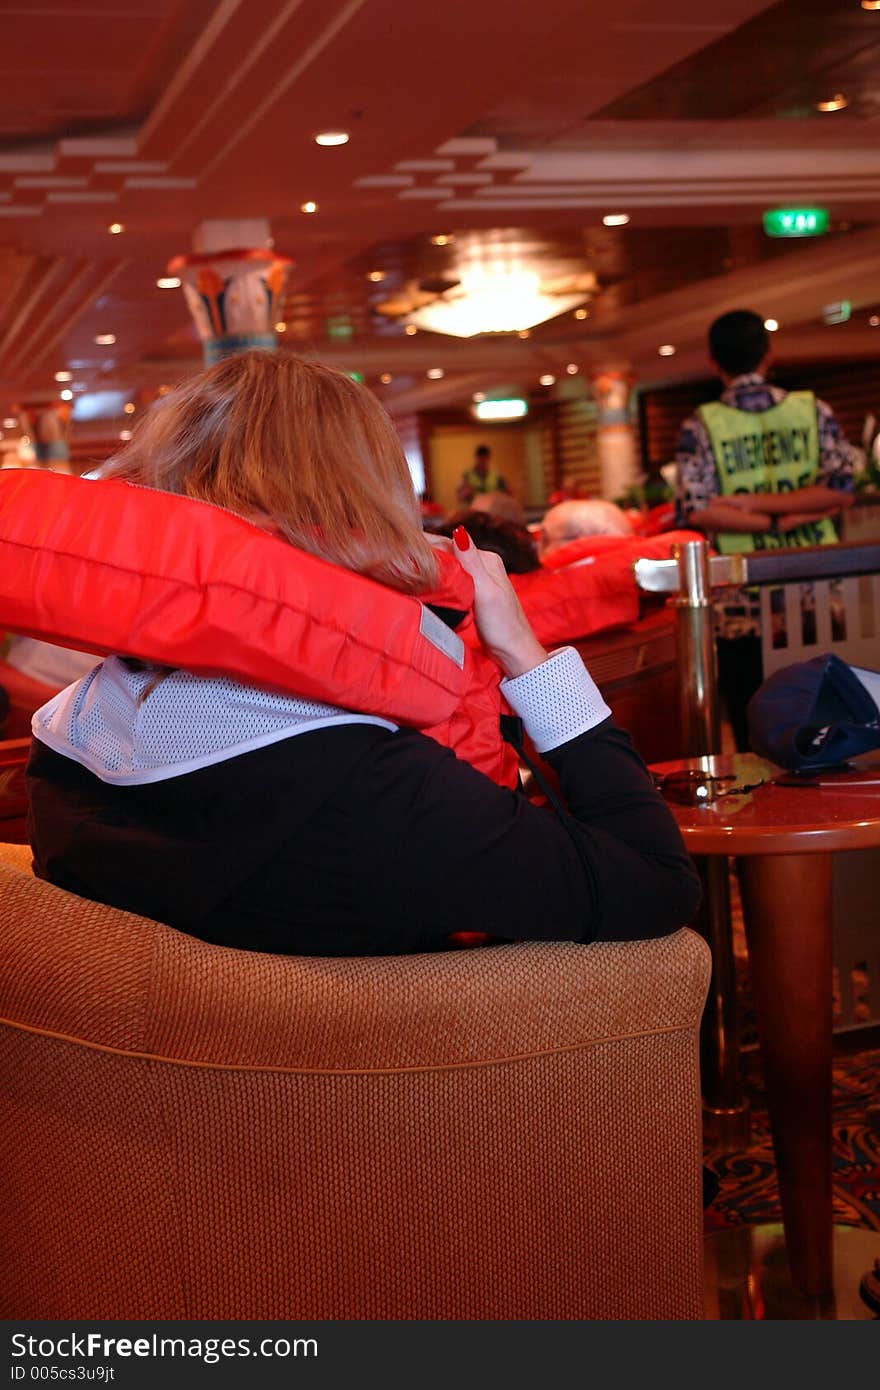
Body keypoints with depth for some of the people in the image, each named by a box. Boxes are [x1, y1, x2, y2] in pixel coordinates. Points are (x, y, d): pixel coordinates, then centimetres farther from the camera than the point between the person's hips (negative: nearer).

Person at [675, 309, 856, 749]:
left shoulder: (701, 426, -2)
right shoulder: (813, 411, 2)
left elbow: (697, 511, -12)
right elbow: (841, 490, -7)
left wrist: (770, 518, -6)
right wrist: (790, 509, -6)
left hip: (742, 610, -2)